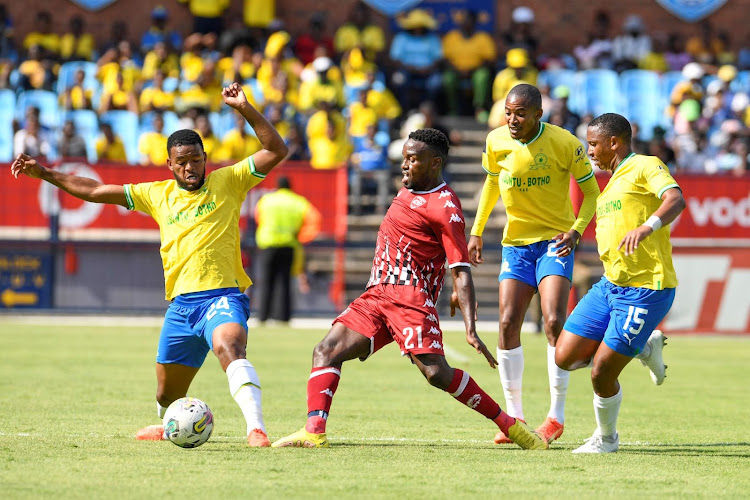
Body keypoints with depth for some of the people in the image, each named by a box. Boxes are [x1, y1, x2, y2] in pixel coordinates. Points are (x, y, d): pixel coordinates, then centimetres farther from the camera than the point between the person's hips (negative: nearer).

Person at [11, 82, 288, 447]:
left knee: (230, 348, -37)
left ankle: (256, 428, -47)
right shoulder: (158, 195, 13)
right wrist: (44, 174, 15)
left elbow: (276, 151, -4)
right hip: (180, 302, 5)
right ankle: (170, 427, 46)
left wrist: (244, 109, -13)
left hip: (222, 295, -5)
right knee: (166, 395, 13)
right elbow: (96, 191, 17)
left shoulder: (227, 182, 4)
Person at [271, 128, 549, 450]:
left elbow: (461, 271, -14)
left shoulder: (445, 207, -10)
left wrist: (471, 330, -21)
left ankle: (509, 425, -8)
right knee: (327, 351, -9)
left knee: (436, 373, -20)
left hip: (411, 299, -8)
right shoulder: (409, 191, 16)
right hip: (375, 295, 8)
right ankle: (314, 432, -19)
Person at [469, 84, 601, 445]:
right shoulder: (496, 141, -3)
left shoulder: (564, 144, -15)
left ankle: (557, 416, -5)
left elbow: (591, 191, -5)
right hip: (515, 242, 4)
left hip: (554, 241, -4)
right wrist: (476, 231, 13)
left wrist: (576, 231, -21)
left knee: (554, 322, -17)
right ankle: (514, 416, 4)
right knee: (508, 323, -7)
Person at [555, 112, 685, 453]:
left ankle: (606, 438, 20)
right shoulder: (613, 184, 21)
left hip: (645, 289, -9)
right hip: (610, 284, 9)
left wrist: (645, 227, -42)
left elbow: (675, 199, -26)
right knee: (566, 358, 1)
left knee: (601, 374, -7)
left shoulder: (646, 167, -7)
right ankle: (646, 347, 18)